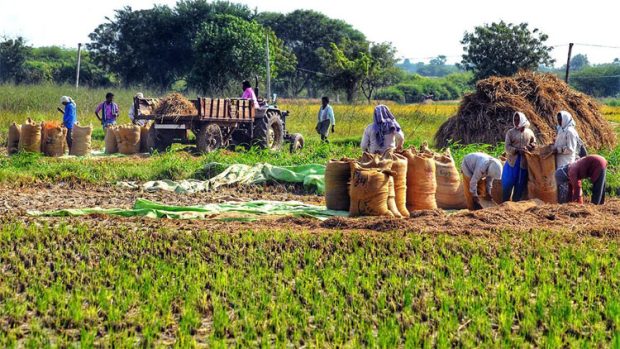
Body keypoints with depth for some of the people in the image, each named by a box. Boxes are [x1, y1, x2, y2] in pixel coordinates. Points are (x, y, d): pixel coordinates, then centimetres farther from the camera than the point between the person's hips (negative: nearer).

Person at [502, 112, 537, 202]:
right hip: (512, 161, -1)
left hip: (524, 163, 1)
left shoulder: (529, 132, 6)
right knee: (508, 183, -2)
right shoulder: (510, 132, 1)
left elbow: (534, 144, 15)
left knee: (520, 184, 5)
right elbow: (507, 147, -6)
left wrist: (528, 148, -8)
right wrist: (518, 150, -22)